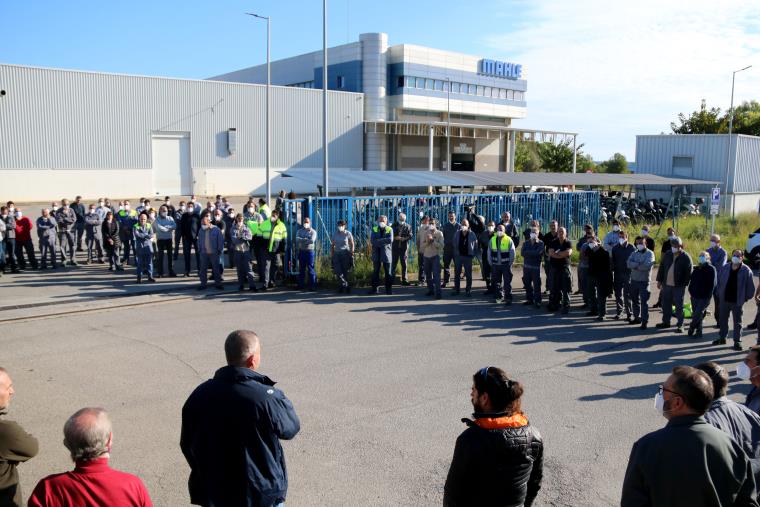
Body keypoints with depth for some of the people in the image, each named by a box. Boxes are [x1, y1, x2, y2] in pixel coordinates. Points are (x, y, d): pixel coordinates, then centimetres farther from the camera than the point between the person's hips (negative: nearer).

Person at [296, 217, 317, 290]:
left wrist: (302, 240, -7)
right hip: (301, 251, 4)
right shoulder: (299, 231, 11)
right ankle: (301, 285, 16)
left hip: (310, 251, -4)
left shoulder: (313, 231, 1)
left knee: (311, 269, -5)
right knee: (301, 269, 9)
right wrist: (306, 239, -13)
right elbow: (297, 239, -6)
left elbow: (312, 240, -15)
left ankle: (312, 286, -3)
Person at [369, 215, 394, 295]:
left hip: (386, 253, -1)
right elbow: (372, 241, -7)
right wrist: (384, 242, -14)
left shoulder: (389, 230, 3)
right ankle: (374, 288, 9)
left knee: (388, 272, 2)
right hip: (376, 253, 2)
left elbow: (390, 240, -14)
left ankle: (388, 289, 8)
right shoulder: (374, 229, 8)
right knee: (375, 271, 4)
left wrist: (378, 241, -14)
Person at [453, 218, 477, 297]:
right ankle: (456, 289, 17)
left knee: (468, 274, 3)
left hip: (468, 256, -2)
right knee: (457, 273, 7)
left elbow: (475, 245, 0)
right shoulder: (457, 233, 1)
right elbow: (454, 244, 8)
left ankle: (468, 290, 10)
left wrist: (474, 254, -3)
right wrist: (455, 253, 4)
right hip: (458, 255, 2)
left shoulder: (472, 234, -5)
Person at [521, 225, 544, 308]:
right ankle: (529, 299, 22)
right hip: (526, 266, 5)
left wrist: (528, 252, -9)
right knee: (527, 283, 10)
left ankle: (537, 301, 2)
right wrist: (533, 253, -14)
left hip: (536, 267, -4)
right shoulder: (526, 243, 11)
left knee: (537, 285, -4)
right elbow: (522, 253, -4)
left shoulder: (541, 243, -1)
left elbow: (538, 252, -18)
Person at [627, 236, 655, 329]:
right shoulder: (634, 253, 9)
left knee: (644, 301, -4)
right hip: (634, 280, 6)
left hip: (644, 281, -6)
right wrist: (640, 265, -20)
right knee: (634, 300, 15)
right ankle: (637, 318, 29)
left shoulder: (649, 253, -7)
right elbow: (629, 264, -9)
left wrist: (635, 265, -13)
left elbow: (647, 266, -23)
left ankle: (644, 321, -1)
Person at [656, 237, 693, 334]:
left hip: (679, 286, -5)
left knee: (679, 305, 1)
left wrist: (685, 284, -13)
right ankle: (666, 322, 27)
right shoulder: (667, 255, 6)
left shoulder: (685, 257, -8)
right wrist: (659, 280, 10)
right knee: (666, 304, 13)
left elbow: (688, 273, -9)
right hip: (667, 284, 5)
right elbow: (661, 268, 12)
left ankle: (680, 325, 8)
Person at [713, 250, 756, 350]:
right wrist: (719, 293, 7)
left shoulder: (746, 270, -9)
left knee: (737, 322, 4)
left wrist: (746, 297, -4)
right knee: (723, 320, 15)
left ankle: (737, 341, 12)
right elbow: (719, 281, 11)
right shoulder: (725, 268, 1)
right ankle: (722, 338, 30)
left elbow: (750, 286, -5)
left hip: (737, 301, -4)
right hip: (724, 300, 4)